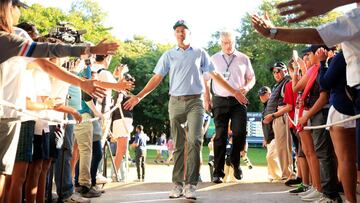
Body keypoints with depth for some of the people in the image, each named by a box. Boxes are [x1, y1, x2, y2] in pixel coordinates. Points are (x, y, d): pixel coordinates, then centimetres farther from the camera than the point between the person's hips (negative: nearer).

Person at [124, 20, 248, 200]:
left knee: (194, 141, -15)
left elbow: (215, 75, 12)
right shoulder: (169, 55, 11)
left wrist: (234, 92, 8)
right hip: (176, 102, 1)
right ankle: (177, 184, 9)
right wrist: (138, 97, -1)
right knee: (178, 145, 3)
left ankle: (191, 185, -12)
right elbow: (156, 78, 8)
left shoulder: (200, 53, 10)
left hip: (195, 102, -1)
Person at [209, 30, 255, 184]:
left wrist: (247, 87, -7)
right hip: (220, 100, 0)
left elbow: (251, 78, 15)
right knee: (220, 136, -3)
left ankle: (235, 161, 18)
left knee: (240, 133, -10)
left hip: (238, 100, 0)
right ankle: (218, 172, 3)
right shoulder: (214, 59, 11)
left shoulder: (243, 58, 10)